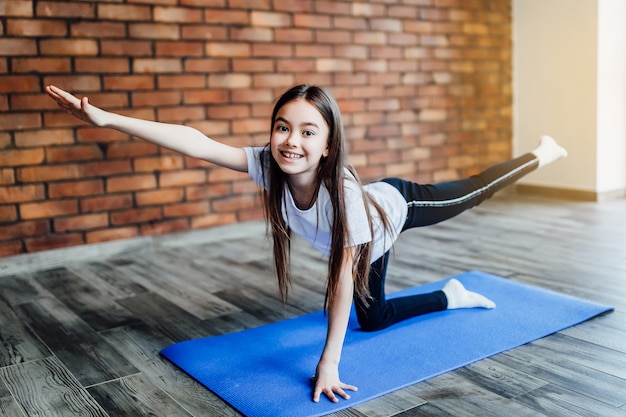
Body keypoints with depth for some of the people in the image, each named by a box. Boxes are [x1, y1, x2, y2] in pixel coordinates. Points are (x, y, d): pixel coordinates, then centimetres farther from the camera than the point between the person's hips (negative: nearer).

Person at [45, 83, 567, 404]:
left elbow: (343, 277, -42)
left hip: (397, 206, -6)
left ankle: (541, 153, 43)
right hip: (371, 231, 6)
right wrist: (104, 118, -51)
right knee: (372, 319, 25)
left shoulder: (343, 192, -47)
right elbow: (197, 144, -44)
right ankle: (451, 296, 49)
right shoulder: (269, 167, -35)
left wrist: (328, 364, -38)